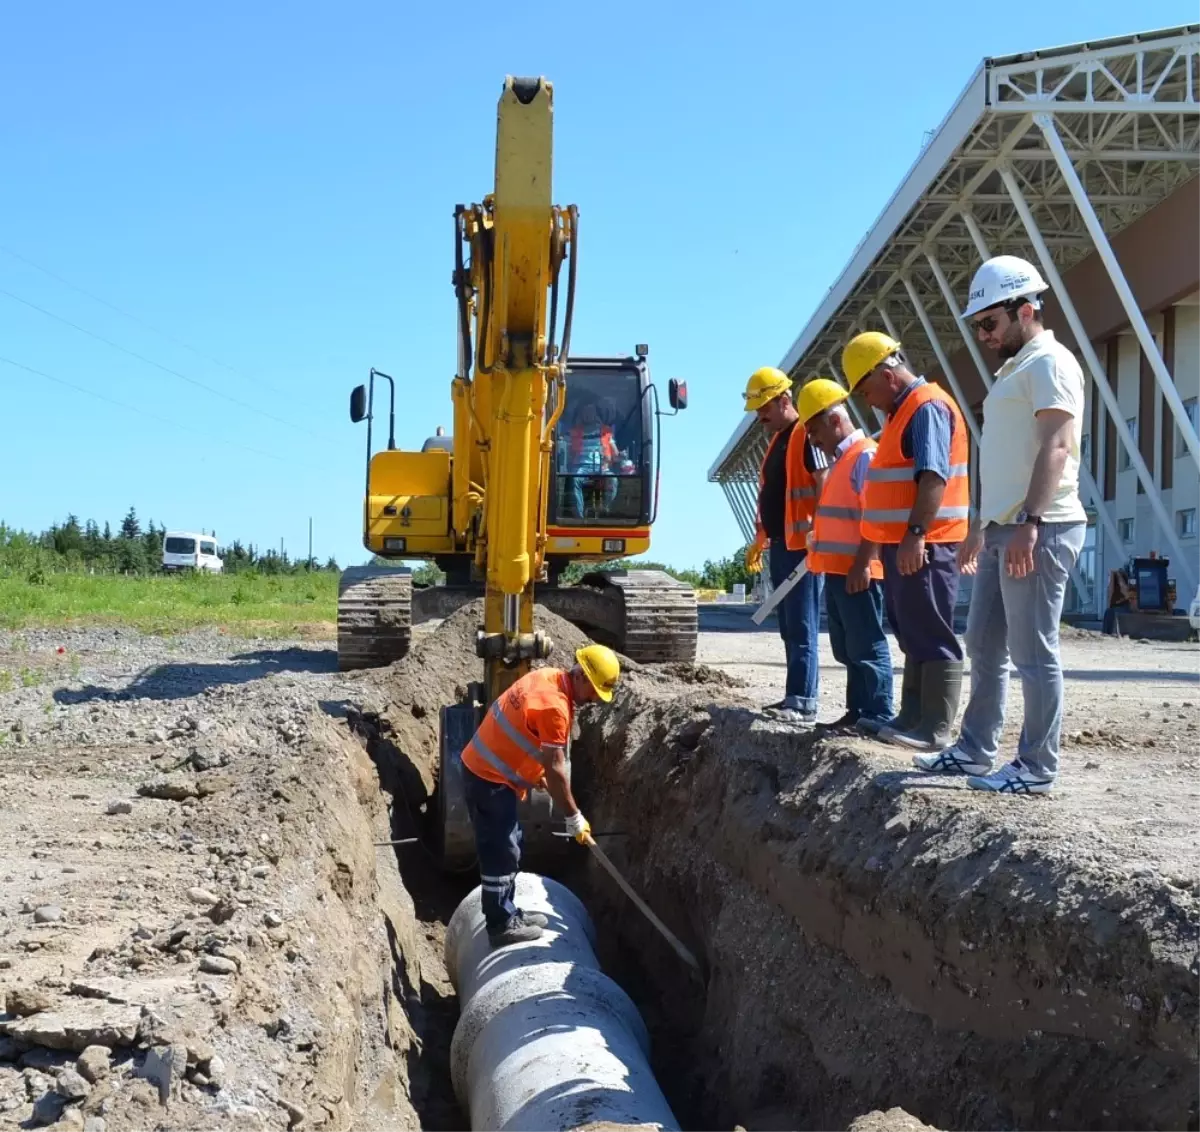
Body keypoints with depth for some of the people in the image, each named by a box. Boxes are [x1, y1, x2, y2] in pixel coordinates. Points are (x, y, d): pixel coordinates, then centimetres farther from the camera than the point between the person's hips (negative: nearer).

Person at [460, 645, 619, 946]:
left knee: (509, 846, 18)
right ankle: (501, 926, 9)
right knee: (501, 853, -1)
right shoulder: (554, 705, -25)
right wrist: (574, 818, -14)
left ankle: (507, 912, 29)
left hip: (486, 768, 10)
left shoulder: (548, 677, 4)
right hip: (490, 779, -10)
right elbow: (555, 770, -22)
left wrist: (536, 771, 24)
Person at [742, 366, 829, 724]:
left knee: (802, 628, -10)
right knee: (789, 628, 10)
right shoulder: (776, 442, 20)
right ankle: (795, 697, 14)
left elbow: (825, 487, -17)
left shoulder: (807, 436, -9)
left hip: (803, 546, -10)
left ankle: (803, 703, -10)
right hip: (780, 546, 10)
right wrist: (759, 541, 23)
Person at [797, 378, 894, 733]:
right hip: (837, 570, 10)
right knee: (846, 648, 13)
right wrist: (819, 554, 21)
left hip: (857, 571, -10)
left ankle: (877, 718, -3)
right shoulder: (840, 459, 18)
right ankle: (857, 712, 20)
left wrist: (861, 564, -22)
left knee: (866, 646, -7)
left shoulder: (866, 456, -12)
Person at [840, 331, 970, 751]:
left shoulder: (927, 407, -13)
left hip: (923, 545, -11)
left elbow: (933, 477, -23)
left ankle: (936, 729, -5)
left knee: (931, 638, -8)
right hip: (903, 544, 11)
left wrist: (915, 534, -29)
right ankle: (912, 718, 21)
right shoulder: (904, 411, 19)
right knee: (913, 636, 14)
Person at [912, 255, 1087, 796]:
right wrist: (982, 526, 24)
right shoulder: (1013, 370, 21)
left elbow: (1056, 446, -20)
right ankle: (975, 749, 22)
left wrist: (1030, 523, -28)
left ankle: (1036, 768, 1)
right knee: (984, 645, 13)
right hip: (1002, 530, 10)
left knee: (1032, 652, -6)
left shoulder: (1049, 363, -9)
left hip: (1038, 531, -10)